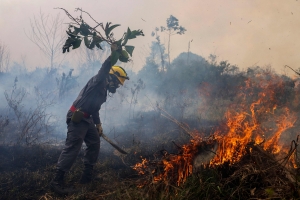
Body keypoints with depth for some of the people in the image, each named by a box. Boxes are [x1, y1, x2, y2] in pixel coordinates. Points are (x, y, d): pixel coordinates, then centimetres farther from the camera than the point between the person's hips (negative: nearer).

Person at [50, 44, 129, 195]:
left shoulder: (103, 90, 20)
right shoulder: (98, 82, -8)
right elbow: (104, 69, -30)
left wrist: (98, 124, 22)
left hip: (86, 119, 11)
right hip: (77, 118, -11)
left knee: (94, 143, 15)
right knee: (72, 148, -13)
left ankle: (87, 176, 24)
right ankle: (57, 180, -9)